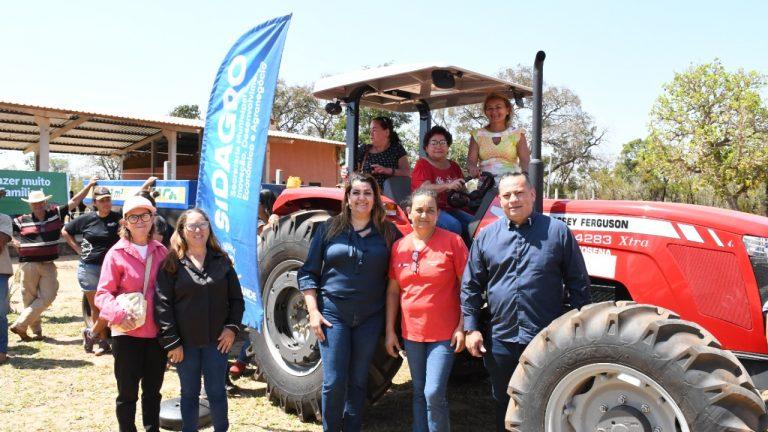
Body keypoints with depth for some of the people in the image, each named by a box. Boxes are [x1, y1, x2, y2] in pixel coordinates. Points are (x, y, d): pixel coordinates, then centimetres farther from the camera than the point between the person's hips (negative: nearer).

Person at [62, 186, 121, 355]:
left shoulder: (118, 218, -3)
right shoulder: (86, 219, 2)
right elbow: (65, 231, 14)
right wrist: (78, 249, 6)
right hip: (88, 267, 2)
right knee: (95, 307, 8)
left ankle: (91, 334, 18)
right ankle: (103, 342, 19)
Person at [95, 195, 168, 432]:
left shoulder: (161, 251, 3)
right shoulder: (117, 254, -7)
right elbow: (102, 294, -8)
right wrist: (118, 313, -25)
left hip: (157, 332, 3)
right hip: (127, 333, -3)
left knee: (153, 391, 17)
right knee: (127, 393, 8)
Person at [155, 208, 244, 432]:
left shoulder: (222, 260, 3)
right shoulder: (172, 263, -4)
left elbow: (236, 298, 7)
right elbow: (163, 304, -7)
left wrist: (232, 327, -5)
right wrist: (171, 342, -10)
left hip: (217, 340, 1)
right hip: (185, 342, -1)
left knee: (217, 392, 8)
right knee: (189, 394, 13)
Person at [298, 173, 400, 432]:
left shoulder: (388, 232, 4)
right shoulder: (329, 229, 1)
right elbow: (308, 272, 3)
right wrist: (313, 311, -6)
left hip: (370, 318, 1)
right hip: (333, 314, -1)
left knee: (358, 381, 11)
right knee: (334, 382, -4)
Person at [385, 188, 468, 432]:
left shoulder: (452, 242, -8)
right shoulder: (399, 247, 3)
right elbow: (393, 291, 8)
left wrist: (462, 327, -10)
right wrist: (390, 331, 6)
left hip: (444, 334, -4)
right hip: (411, 333, 4)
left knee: (434, 394, -9)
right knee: (419, 393, 15)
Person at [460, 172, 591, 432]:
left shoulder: (558, 232, -1)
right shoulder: (486, 236, 3)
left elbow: (578, 284, 2)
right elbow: (471, 286, 6)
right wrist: (471, 328, 0)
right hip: (500, 340, 2)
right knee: (504, 404, 18)